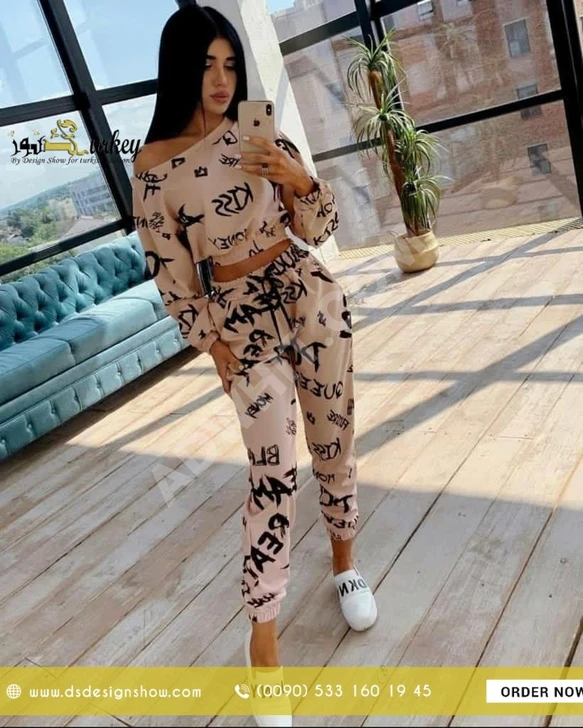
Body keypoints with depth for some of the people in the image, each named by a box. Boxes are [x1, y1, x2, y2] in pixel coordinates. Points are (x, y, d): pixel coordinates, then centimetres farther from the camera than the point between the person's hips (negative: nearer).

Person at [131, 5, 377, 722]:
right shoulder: (153, 167, -6)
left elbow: (317, 231, 4)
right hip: (240, 315, -3)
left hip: (310, 294, 4)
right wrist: (216, 349, -5)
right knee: (273, 465, -9)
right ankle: (263, 629, 7)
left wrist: (299, 180, -15)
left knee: (334, 439, 11)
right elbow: (170, 272, -4)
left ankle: (345, 562, 37)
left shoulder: (263, 137, 3)